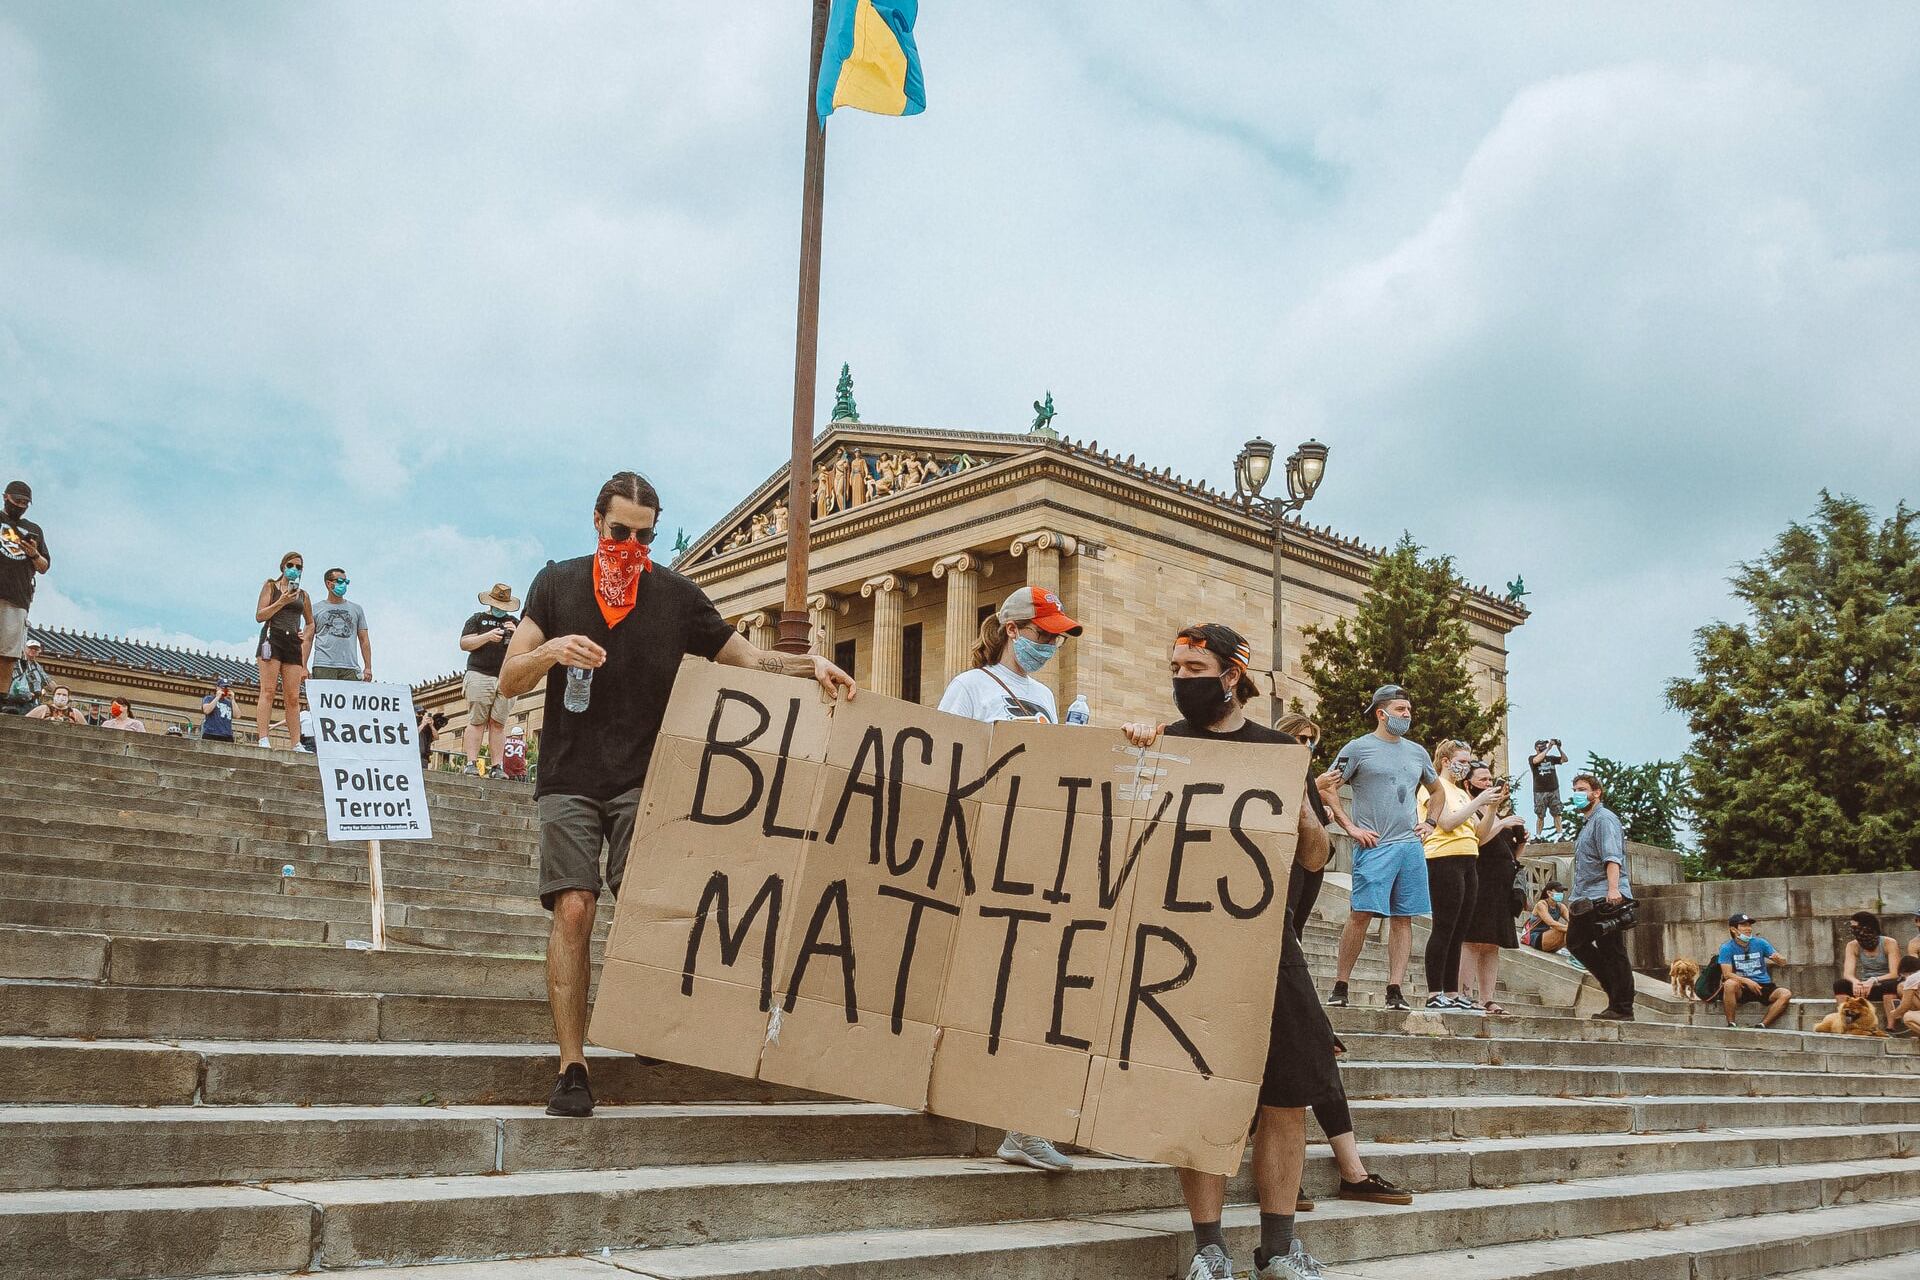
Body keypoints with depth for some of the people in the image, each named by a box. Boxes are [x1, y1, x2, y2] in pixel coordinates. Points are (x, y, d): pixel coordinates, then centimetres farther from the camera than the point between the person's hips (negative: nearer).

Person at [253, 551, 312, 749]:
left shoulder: (303, 595, 19)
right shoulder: (271, 587, 9)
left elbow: (310, 623, 31)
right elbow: (259, 616, -1)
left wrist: (306, 634, 11)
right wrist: (281, 602, -10)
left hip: (293, 643, 4)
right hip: (272, 639, -4)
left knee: (293, 697, -1)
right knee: (268, 691, -13)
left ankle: (295, 744, -3)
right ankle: (264, 739, -19)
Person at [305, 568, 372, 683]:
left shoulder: (356, 609, 20)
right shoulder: (316, 609, 13)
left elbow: (364, 640, 16)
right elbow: (308, 640, 8)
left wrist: (368, 668, 6)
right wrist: (304, 667, -3)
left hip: (350, 668, 2)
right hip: (324, 667, -1)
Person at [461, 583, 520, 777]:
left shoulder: (515, 623, 22)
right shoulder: (478, 619, 16)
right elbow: (464, 643, 4)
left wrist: (516, 634, -5)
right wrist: (487, 636, -9)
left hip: (506, 679, 2)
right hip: (480, 675, -2)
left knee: (498, 724, -4)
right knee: (477, 721, -8)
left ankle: (497, 766, -8)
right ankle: (471, 764, -11)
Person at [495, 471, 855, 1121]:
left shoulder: (676, 595, 6)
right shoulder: (557, 584, 6)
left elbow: (746, 658, 10)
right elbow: (508, 681, 3)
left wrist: (810, 664, -8)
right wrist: (552, 650, -18)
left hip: (643, 780, 0)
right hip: (570, 777, 0)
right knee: (573, 910, -10)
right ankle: (571, 1068, -5)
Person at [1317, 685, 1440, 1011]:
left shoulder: (1417, 752, 17)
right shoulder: (1359, 748, 0)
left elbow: (1436, 791, 33)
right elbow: (1325, 788, -3)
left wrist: (1429, 823, 16)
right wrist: (1351, 828, -8)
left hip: (1411, 846, 5)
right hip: (1374, 845, -5)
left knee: (1403, 919, 3)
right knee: (1361, 914, -10)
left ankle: (1395, 991, 5)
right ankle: (1340, 987, -2)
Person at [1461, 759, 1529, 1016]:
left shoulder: (1496, 812, 24)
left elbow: (1508, 854, 29)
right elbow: (1479, 837, -19)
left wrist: (1521, 843, 11)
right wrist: (1503, 823, -18)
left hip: (1501, 886, 8)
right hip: (1478, 884, -8)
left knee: (1492, 945, 4)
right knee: (1473, 940, -14)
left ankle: (1487, 999, 4)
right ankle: (1465, 995, -16)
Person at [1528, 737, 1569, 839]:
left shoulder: (1551, 758, 10)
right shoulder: (1532, 758, 0)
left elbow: (1564, 759, 6)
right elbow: (1536, 760, -22)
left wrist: (1559, 748, -8)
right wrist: (1548, 748, -23)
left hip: (1554, 790, 3)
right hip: (1540, 792, -3)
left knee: (1557, 814, 1)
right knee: (1540, 816, 0)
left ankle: (1560, 834, 2)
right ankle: (1538, 836, 6)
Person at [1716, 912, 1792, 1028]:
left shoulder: (1760, 943, 6)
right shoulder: (1726, 948, -2)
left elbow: (1783, 963, 4)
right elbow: (1727, 974, -12)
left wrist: (1779, 960, -21)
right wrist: (1747, 981, -28)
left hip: (1763, 986, 3)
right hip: (1742, 988, -3)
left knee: (1786, 994, -24)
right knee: (1730, 984, -36)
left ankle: (1761, 1026, -23)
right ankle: (1731, 1025, -24)